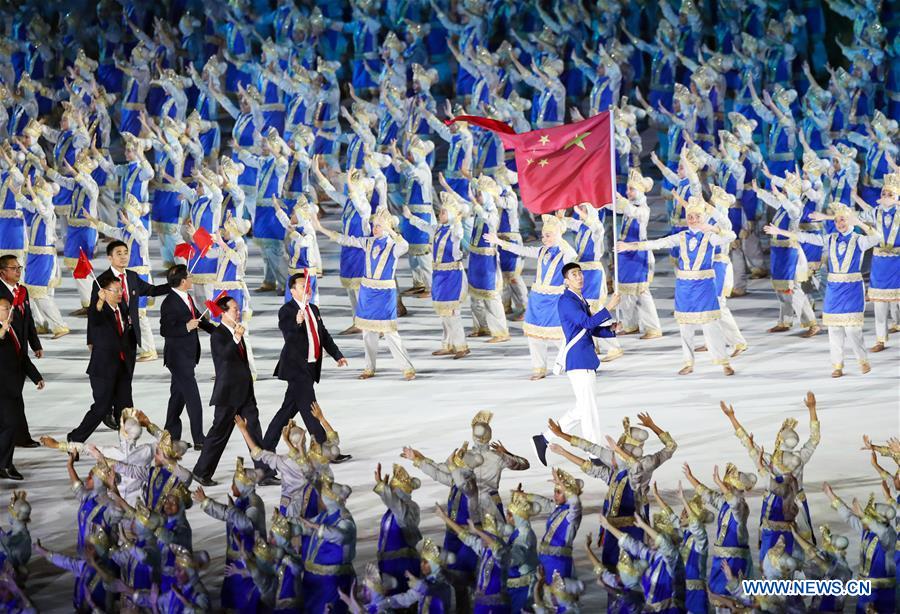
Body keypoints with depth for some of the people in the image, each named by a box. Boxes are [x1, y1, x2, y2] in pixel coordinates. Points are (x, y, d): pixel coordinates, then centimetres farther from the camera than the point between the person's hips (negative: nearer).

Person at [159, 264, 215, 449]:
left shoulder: (187, 299, 8)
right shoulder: (170, 303, -19)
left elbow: (198, 317, 22)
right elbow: (165, 330, -22)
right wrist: (187, 327, -24)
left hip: (188, 356, 9)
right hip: (178, 356, -9)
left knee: (178, 396, 17)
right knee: (193, 398, -9)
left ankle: (171, 435, 27)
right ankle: (199, 440, -6)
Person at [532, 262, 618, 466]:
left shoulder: (581, 301, 20)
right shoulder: (567, 301, -11)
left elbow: (594, 329, 20)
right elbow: (587, 322, -22)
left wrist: (611, 329, 2)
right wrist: (609, 308, -25)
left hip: (586, 360, 10)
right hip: (577, 360, -10)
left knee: (583, 408, 12)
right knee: (589, 408, -7)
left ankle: (545, 439, 19)